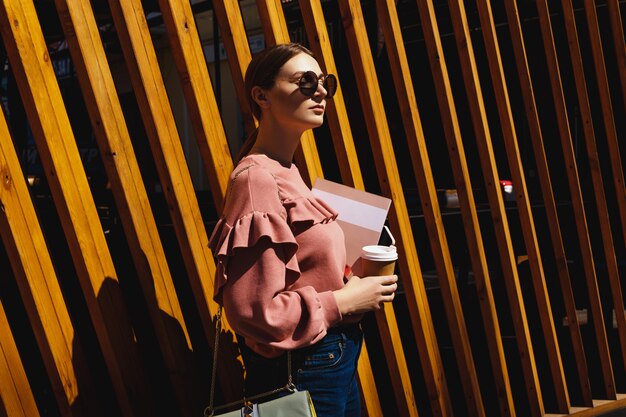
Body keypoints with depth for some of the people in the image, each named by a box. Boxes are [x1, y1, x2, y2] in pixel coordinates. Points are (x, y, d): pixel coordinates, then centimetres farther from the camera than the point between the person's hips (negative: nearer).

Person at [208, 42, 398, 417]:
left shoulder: (288, 174, 8)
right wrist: (342, 302, -16)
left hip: (336, 361, 9)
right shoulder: (257, 178, -19)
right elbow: (253, 309, -25)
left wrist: (348, 282, 3)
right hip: (301, 371, -9)